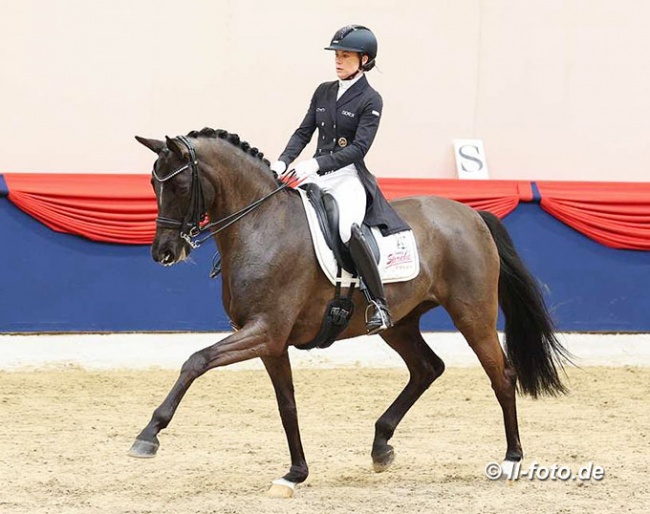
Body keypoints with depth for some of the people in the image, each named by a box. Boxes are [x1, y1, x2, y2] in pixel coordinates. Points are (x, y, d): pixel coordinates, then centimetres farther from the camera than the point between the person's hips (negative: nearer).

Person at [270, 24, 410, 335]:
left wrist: (316, 164, -23)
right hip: (316, 175, 7)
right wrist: (284, 161, -6)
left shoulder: (370, 101, -5)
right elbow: (303, 132, 12)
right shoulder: (324, 92, 13)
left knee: (348, 229, -36)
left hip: (348, 176, -7)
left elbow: (358, 148, -13)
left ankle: (379, 304, -30)